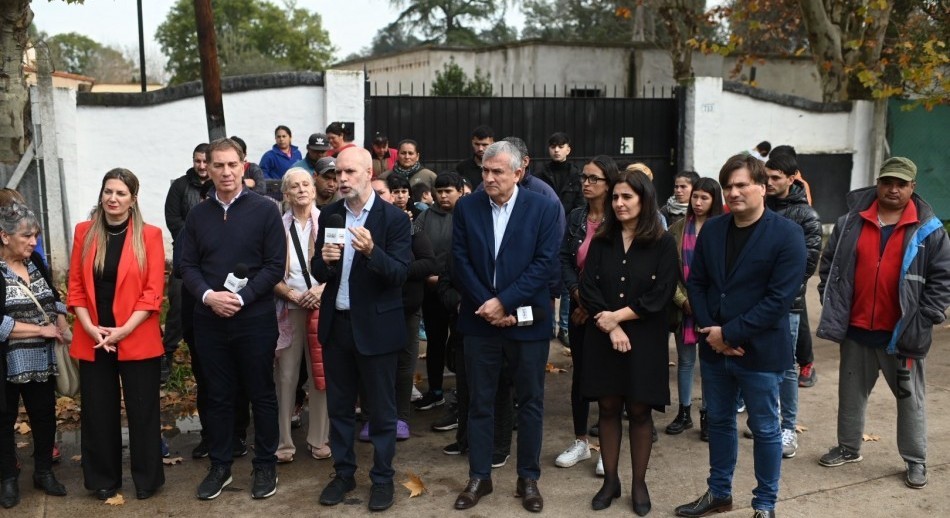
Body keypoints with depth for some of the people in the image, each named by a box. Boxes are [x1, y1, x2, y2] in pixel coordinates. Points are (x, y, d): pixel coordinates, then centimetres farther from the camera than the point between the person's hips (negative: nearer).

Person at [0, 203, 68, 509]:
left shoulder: (35, 261, 5)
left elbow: (53, 298, 18)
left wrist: (62, 327, 1)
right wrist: (42, 329, -18)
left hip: (41, 359, 5)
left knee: (45, 415, 12)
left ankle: (44, 473, 28)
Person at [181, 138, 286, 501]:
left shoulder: (265, 209, -4)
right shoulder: (198, 214, 7)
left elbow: (275, 264, -8)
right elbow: (188, 266, 5)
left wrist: (242, 298, -17)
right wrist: (207, 295, -14)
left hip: (255, 319, -3)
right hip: (209, 321, 3)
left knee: (261, 394, 7)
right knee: (218, 395, 11)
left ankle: (265, 466, 20)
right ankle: (219, 466, 25)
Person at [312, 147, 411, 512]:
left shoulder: (395, 218, -10)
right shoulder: (329, 214, 3)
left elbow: (400, 274, -16)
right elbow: (318, 273, 3)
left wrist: (371, 251, -32)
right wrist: (325, 261, -20)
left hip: (376, 326, -4)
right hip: (336, 323, 4)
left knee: (381, 409, 8)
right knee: (339, 406, 15)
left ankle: (382, 478, 23)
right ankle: (343, 473, 31)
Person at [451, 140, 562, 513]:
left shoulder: (544, 209, -5)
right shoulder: (466, 208, 2)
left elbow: (546, 263, -12)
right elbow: (461, 262, -2)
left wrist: (504, 302, -17)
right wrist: (487, 306, -11)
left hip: (527, 321, -1)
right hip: (480, 320, 2)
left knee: (530, 402, 9)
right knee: (480, 402, 9)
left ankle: (528, 478, 23)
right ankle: (479, 476, 22)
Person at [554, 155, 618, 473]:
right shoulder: (576, 218, 5)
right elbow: (564, 259, 4)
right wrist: (577, 293, -10)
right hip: (579, 307, 5)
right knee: (580, 372, 11)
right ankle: (581, 442, 23)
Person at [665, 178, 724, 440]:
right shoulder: (678, 229, 4)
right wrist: (683, 300, -9)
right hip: (683, 305, 2)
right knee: (685, 360, 11)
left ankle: (708, 415, 17)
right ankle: (684, 412, 23)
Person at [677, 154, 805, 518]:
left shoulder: (787, 234, -12)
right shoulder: (711, 230, 4)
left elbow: (780, 298, -18)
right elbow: (695, 283, 5)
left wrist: (730, 333, -18)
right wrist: (711, 332, -8)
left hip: (760, 351, -5)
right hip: (714, 348, 5)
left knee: (764, 429, 9)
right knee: (719, 421, 17)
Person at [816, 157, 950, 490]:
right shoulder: (851, 222, 0)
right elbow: (829, 263, 7)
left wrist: (923, 320, -11)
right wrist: (832, 305, 0)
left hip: (902, 333, -2)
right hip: (856, 329, 3)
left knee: (910, 397, 10)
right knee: (851, 393, 16)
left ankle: (916, 460, 24)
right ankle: (848, 448, 33)